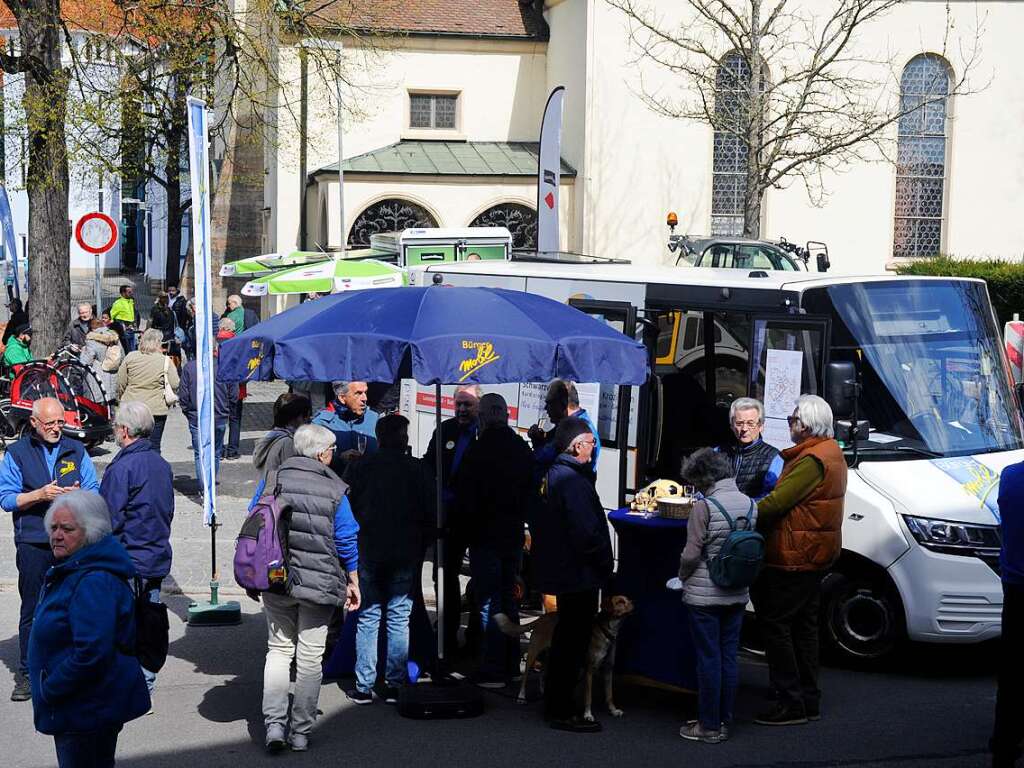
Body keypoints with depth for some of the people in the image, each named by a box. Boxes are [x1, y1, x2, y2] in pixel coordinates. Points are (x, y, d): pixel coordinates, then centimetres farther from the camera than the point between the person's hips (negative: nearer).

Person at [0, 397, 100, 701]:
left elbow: (95, 492, 9)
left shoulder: (76, 451, 10)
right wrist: (40, 495, -15)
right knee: (32, 610, 3)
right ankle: (27, 673, 12)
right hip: (33, 543, -1)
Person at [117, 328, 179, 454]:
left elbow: (121, 383, 5)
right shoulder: (165, 361, -7)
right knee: (154, 446, 3)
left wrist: (120, 399, 20)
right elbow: (175, 385, -9)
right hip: (156, 409, -3)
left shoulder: (130, 357, 1)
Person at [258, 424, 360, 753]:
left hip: (277, 581, 2)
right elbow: (347, 540, -4)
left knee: (279, 650, 13)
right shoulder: (335, 490, -7)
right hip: (319, 584, -2)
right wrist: (353, 582, 8)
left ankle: (274, 722, 0)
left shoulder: (276, 480, -2)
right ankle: (300, 732, 13)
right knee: (310, 657, 8)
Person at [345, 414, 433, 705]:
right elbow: (430, 513, -2)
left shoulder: (358, 467, -1)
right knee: (399, 619, 7)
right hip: (405, 554, -1)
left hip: (367, 552, 1)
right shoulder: (417, 470, -4)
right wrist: (422, 544, 12)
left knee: (368, 618, 7)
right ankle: (394, 685, 7)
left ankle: (364, 686, 6)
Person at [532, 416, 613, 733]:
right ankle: (563, 711, 7)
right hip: (579, 574, -10)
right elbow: (587, 532, -26)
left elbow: (537, 523, 17)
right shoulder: (573, 481, -22)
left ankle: (555, 703, 31)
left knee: (565, 638, 20)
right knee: (573, 641, 0)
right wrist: (604, 561, -11)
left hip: (559, 570, 10)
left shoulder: (551, 475, 9)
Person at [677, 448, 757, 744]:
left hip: (705, 595, -6)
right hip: (737, 594, 6)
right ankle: (724, 722, 18)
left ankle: (709, 726, 7)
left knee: (709, 659, 1)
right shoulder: (749, 503, 3)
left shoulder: (704, 506, -16)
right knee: (729, 658, 11)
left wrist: (683, 576, 2)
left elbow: (691, 554, -15)